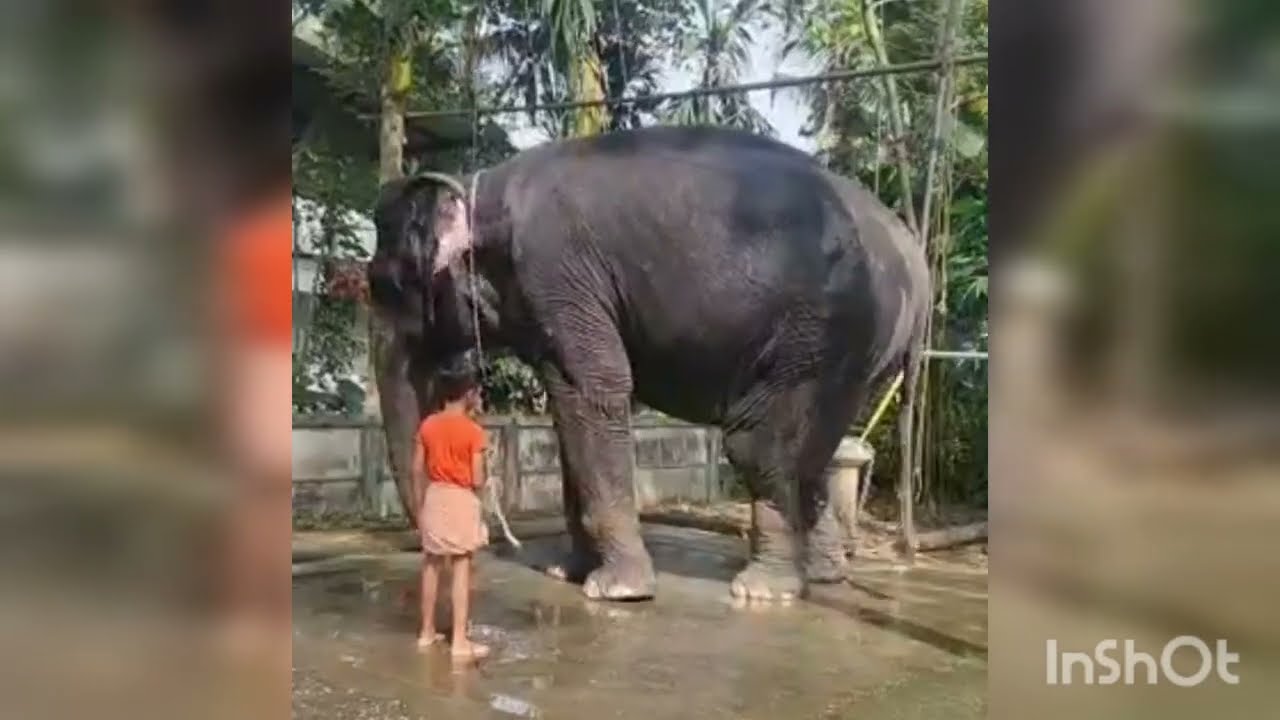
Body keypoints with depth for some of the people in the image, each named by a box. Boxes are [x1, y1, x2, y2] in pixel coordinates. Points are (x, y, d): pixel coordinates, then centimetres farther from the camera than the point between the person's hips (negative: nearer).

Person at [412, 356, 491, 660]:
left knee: (432, 566, 15)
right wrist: (482, 478, 10)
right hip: (462, 501, -5)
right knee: (462, 570, -1)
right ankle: (460, 642, 2)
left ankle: (427, 632, 24)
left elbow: (418, 471, 5)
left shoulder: (427, 425, 0)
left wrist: (419, 506, 14)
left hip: (434, 498, 5)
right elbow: (477, 480, -14)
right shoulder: (473, 431, -14)